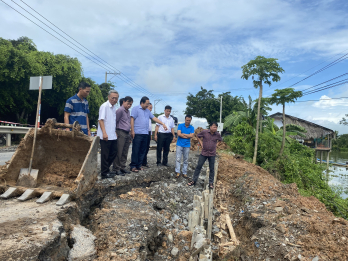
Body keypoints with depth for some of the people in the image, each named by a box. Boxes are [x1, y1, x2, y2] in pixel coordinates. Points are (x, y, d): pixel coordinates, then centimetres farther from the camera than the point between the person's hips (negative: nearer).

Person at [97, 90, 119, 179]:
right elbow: (101, 120, -16)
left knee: (113, 152, 13)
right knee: (105, 155, 0)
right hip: (105, 136, -8)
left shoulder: (114, 107, 15)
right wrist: (104, 133, -22)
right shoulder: (104, 106, -10)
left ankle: (106, 169, 26)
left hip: (113, 136, 8)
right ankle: (105, 173, 10)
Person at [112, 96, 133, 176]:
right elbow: (115, 121, -9)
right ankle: (116, 169, 1)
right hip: (121, 133, -8)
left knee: (125, 153, 11)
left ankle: (122, 167, 19)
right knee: (119, 152, -5)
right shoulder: (120, 110, -8)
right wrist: (115, 133, -11)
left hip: (127, 134, 8)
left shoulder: (128, 111, 18)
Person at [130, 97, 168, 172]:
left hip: (145, 134, 7)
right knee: (135, 150, -5)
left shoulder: (147, 111, 19)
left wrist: (163, 124, 8)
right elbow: (132, 119, -7)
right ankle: (133, 166, 2)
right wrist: (132, 130, -14)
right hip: (137, 133, -7)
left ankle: (139, 165, 16)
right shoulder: (135, 109, -1)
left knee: (142, 151, 8)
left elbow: (154, 118, 18)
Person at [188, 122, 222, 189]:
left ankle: (211, 183, 22)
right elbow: (198, 136, 7)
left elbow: (220, 140, 17)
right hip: (204, 153, -1)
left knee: (212, 169, 8)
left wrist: (216, 144, 3)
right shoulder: (204, 132, -10)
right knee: (198, 166, 4)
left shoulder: (218, 135, -5)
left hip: (212, 154, 1)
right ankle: (194, 181, 15)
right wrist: (201, 143, 0)